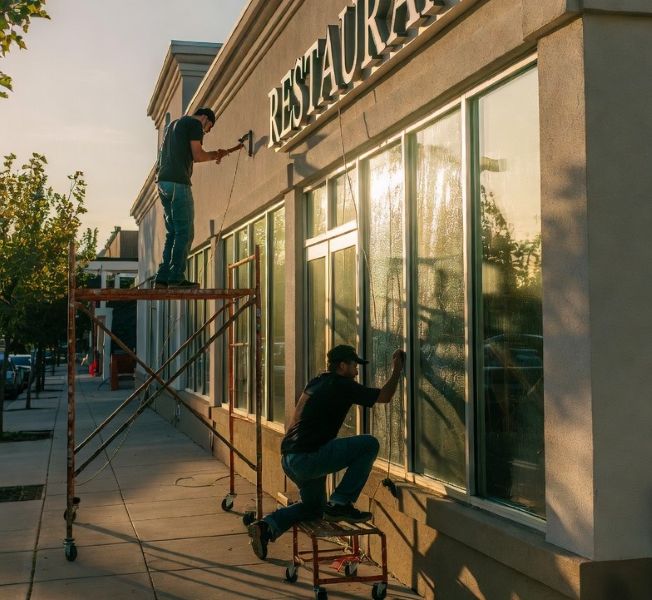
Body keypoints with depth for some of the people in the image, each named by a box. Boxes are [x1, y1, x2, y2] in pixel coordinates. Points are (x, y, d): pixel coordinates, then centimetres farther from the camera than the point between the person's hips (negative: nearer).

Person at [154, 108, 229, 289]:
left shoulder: (174, 124, 28)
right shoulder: (195, 124, 1)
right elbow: (198, 156, -7)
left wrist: (213, 155, 28)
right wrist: (215, 155, 11)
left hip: (163, 182, 9)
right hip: (178, 182, -9)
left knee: (173, 233, 11)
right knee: (184, 233, -7)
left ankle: (162, 278, 6)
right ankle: (176, 279, -11)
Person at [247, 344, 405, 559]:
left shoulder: (317, 382, 18)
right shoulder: (342, 386, -8)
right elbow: (384, 396, -5)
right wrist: (397, 370, 9)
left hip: (289, 459, 9)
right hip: (307, 458, -9)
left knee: (313, 506, 29)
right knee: (369, 444, -6)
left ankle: (266, 527, 9)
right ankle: (340, 505, -4)